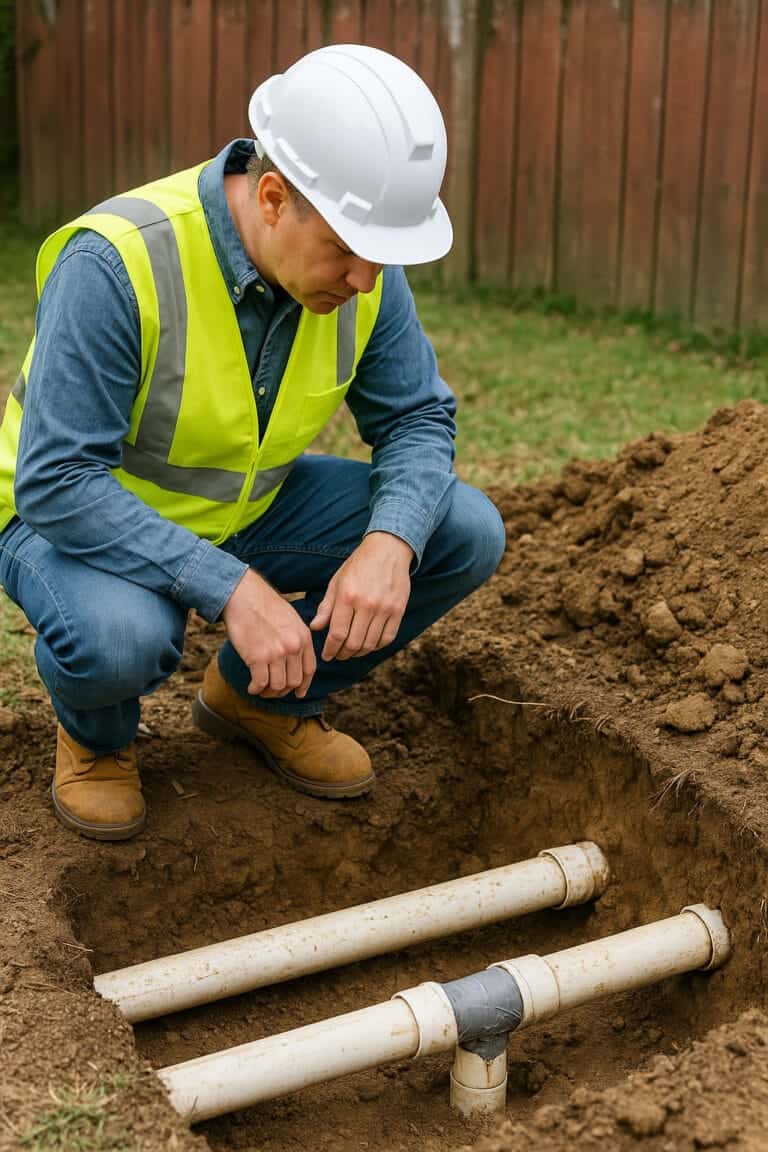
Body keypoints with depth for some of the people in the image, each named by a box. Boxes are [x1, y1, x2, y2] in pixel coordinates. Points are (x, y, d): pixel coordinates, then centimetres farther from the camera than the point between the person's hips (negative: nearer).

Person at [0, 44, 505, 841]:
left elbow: (416, 418, -7)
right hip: (73, 516, -5)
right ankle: (96, 733, 0)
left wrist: (391, 543, -29)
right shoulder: (117, 263, -32)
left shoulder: (364, 271, -15)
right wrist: (232, 589, -39)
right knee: (121, 634, -40)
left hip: (246, 509, 6)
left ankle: (260, 697, 10)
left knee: (464, 532, -11)